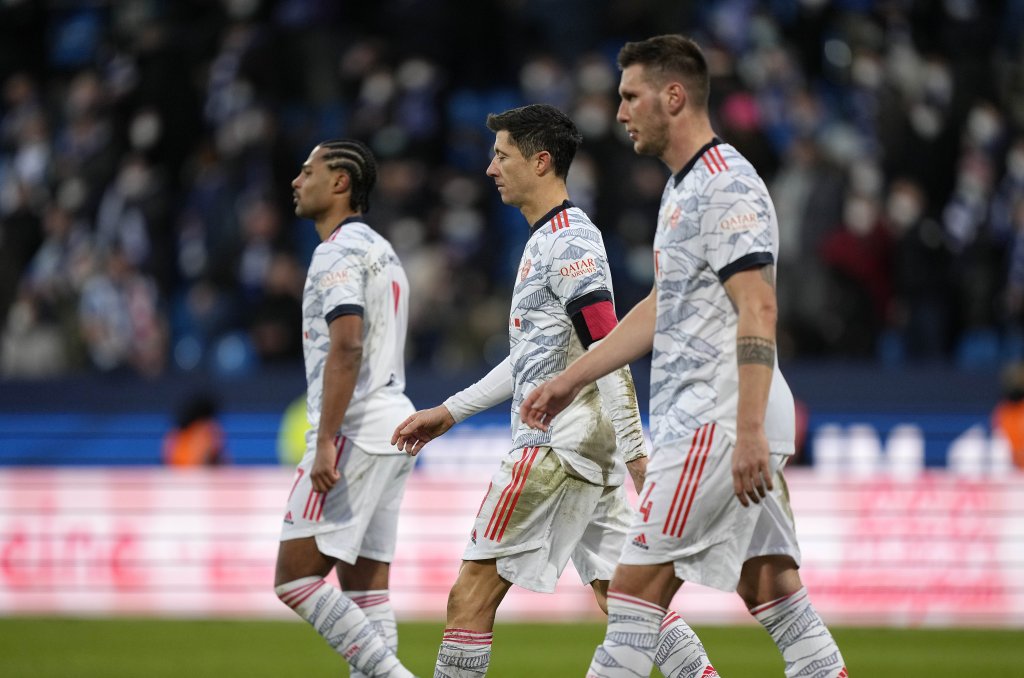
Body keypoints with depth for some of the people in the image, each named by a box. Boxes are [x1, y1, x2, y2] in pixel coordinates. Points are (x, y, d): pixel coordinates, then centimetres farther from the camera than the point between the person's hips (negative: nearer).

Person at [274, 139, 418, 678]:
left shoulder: (340, 251, -10)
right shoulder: (381, 250, 21)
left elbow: (346, 347, -21)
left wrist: (325, 442, -24)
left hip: (354, 432, -10)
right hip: (392, 429, 10)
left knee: (294, 577, -11)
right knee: (364, 580, 7)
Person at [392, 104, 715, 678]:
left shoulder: (568, 240, -12)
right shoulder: (551, 239, 19)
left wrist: (635, 452, -25)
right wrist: (451, 411, 28)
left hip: (557, 446, -10)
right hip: (591, 453, 10)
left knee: (472, 594, -5)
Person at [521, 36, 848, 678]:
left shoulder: (727, 186, -13)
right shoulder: (684, 188, 19)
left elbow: (758, 311, -21)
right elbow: (663, 308, 29)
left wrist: (749, 432, -28)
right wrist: (572, 379, 31)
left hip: (718, 423, -10)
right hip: (720, 421, 10)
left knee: (636, 587, -9)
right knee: (773, 591, 7)